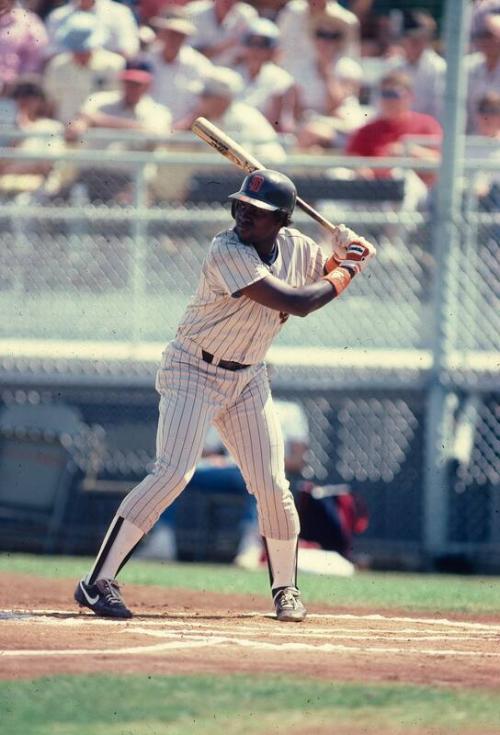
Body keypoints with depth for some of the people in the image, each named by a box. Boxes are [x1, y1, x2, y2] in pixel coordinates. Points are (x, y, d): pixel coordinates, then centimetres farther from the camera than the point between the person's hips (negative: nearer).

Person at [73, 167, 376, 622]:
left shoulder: (295, 246, -3)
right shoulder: (227, 253, -26)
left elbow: (328, 274, 19)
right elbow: (298, 302, -30)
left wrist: (345, 255, -3)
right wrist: (347, 271, -16)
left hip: (248, 379, 6)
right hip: (193, 372, -6)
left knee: (272, 486, 1)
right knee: (173, 473, -20)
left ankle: (286, 589, 22)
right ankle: (99, 582, -19)